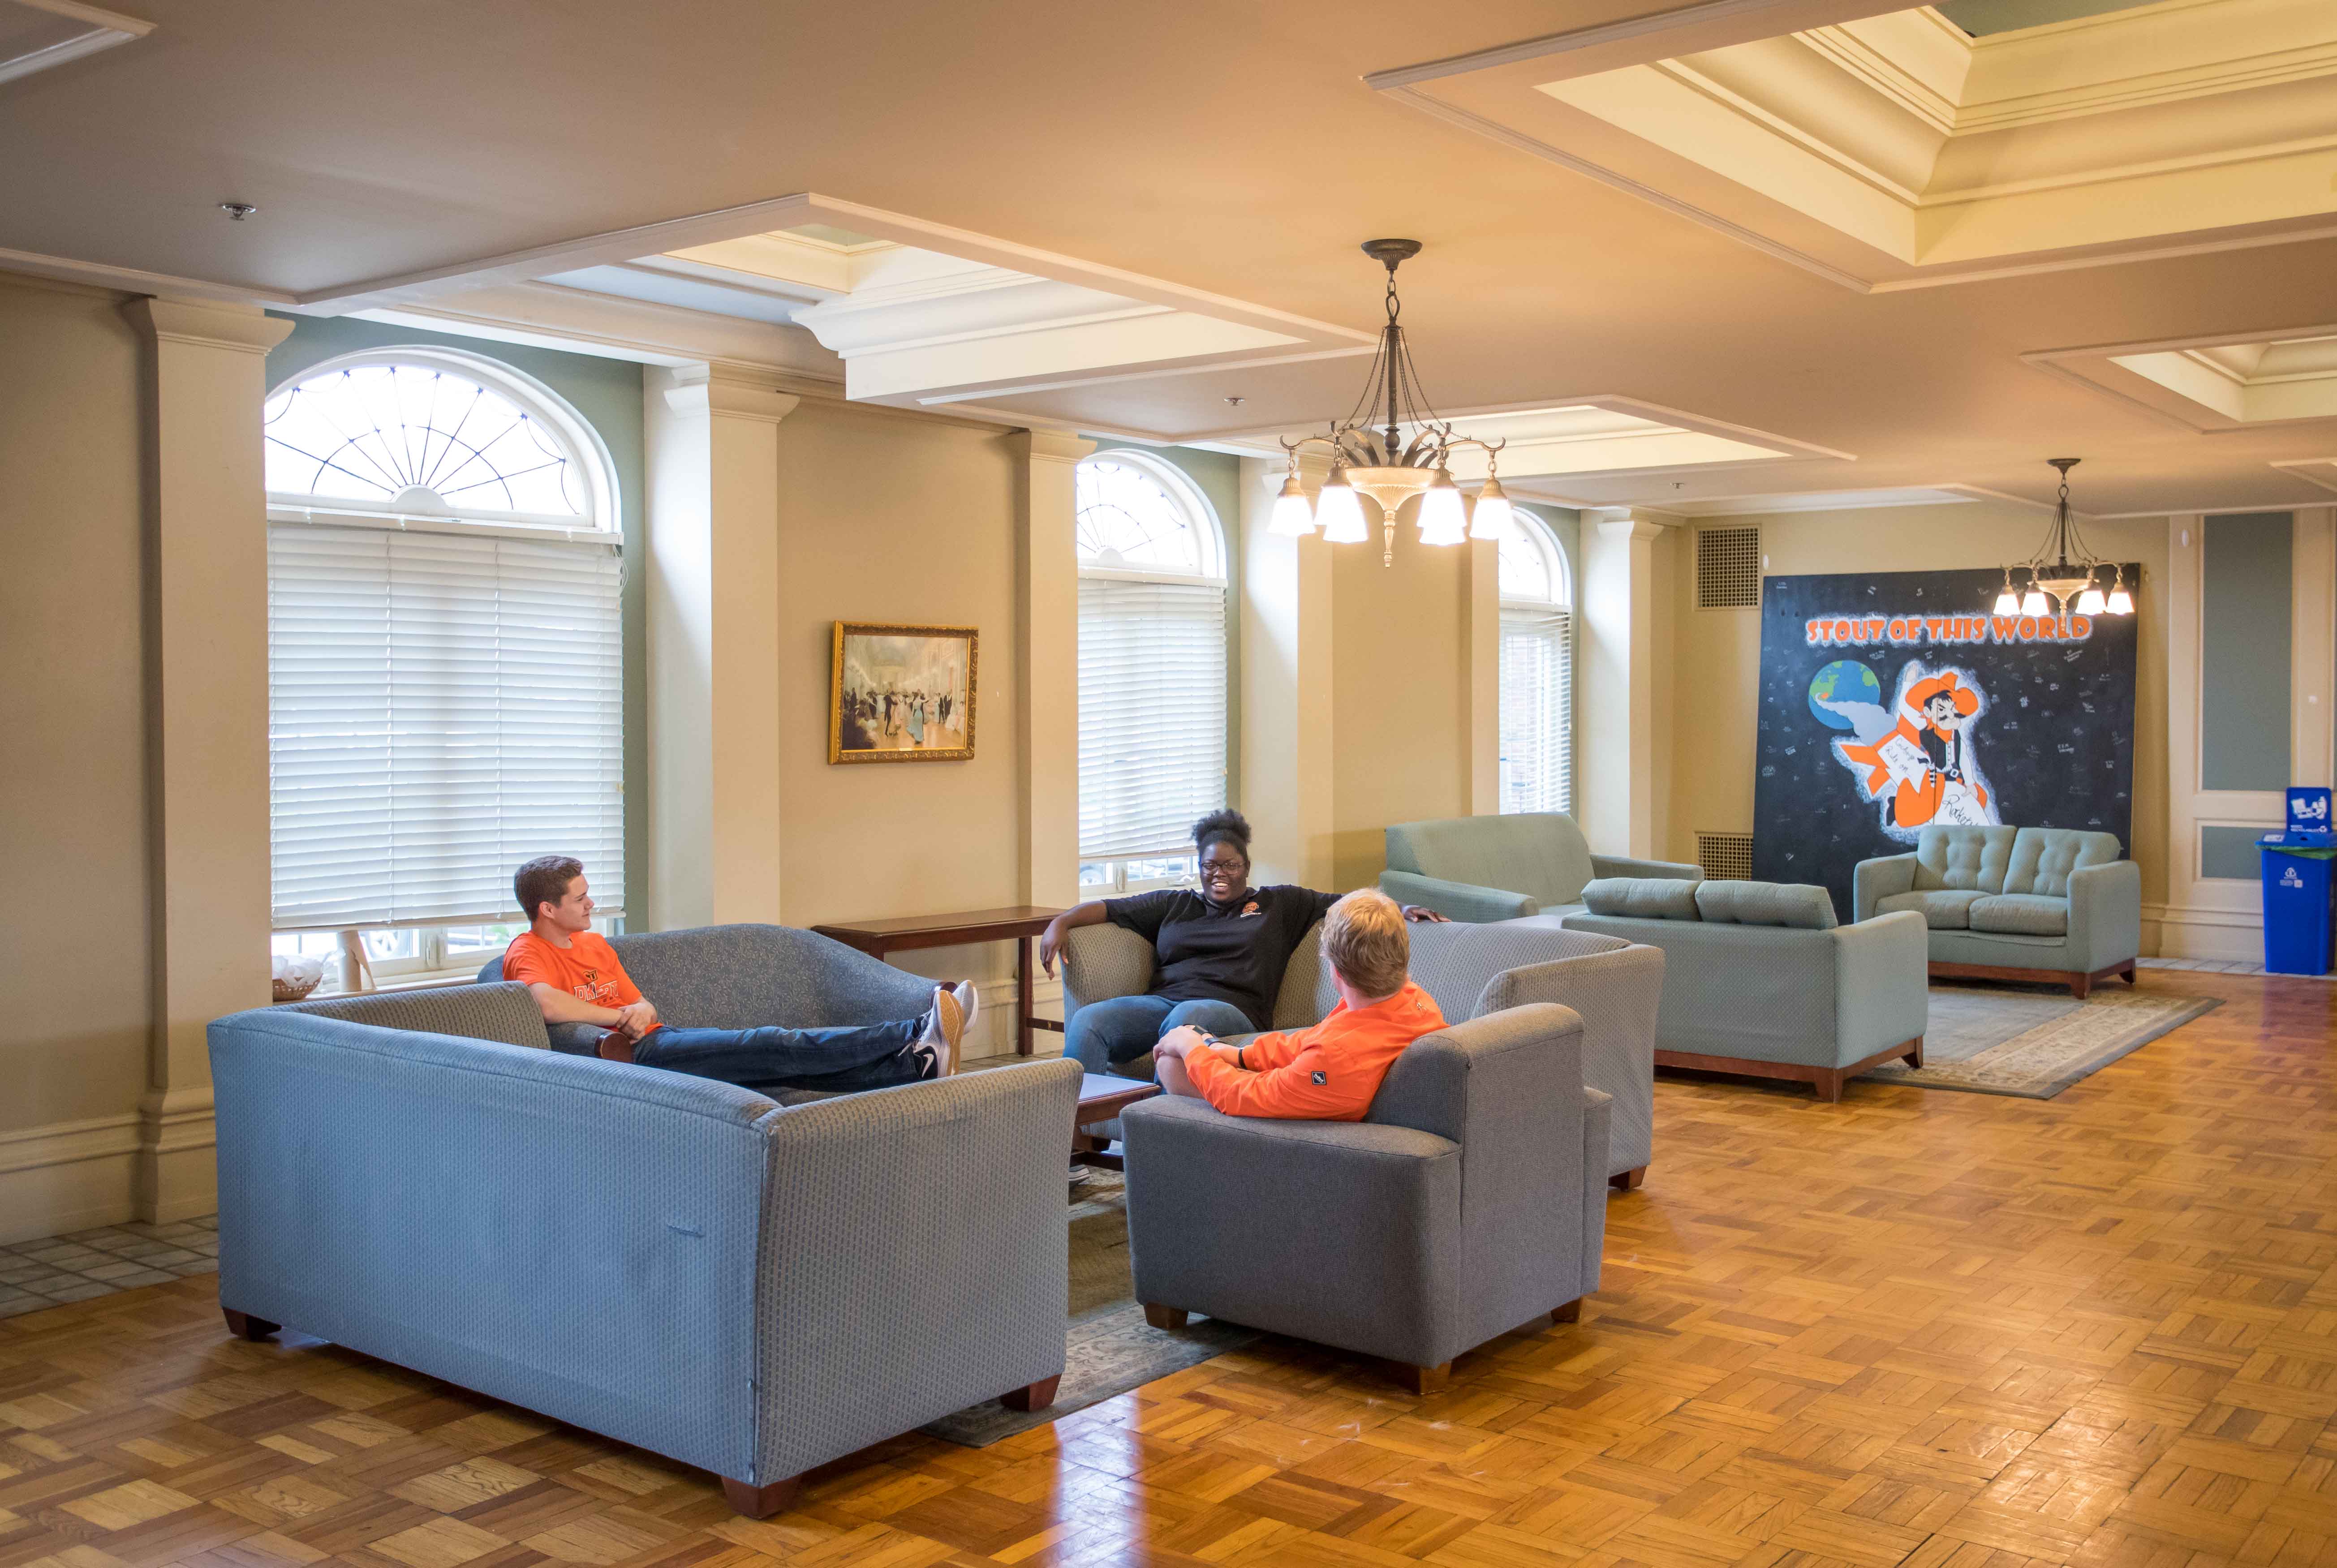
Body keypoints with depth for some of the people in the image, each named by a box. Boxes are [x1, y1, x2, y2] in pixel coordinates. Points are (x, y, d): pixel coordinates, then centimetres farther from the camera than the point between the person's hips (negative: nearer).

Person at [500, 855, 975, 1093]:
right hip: (633, 1056, -8)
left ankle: (918, 1062, -23)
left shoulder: (595, 944, 22)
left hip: (659, 1039, 8)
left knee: (786, 1058, -11)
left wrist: (642, 1011, -2)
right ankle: (915, 1034, -27)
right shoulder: (526, 953, -4)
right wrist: (619, 1016, -12)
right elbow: (548, 1004, -26)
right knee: (772, 1046, -21)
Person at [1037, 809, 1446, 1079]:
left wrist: (1399, 910, 4)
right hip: (1162, 1003, 3)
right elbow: (1110, 909, 24)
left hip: (1228, 1010, -3)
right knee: (1087, 1022, -28)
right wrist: (1061, 923, 7)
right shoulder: (1174, 905, 29)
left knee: (1185, 1020, -42)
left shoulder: (1280, 904, 23)